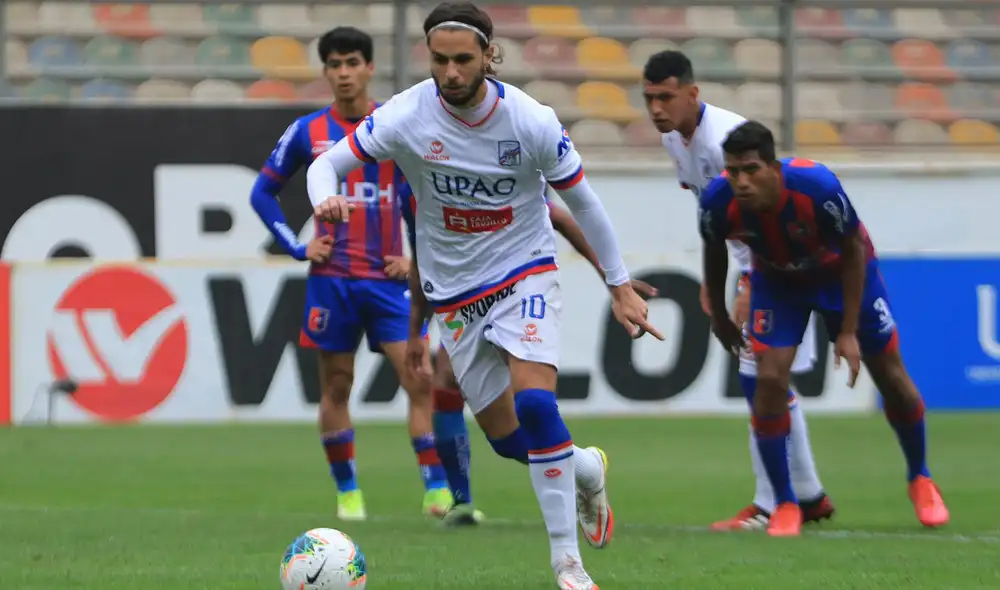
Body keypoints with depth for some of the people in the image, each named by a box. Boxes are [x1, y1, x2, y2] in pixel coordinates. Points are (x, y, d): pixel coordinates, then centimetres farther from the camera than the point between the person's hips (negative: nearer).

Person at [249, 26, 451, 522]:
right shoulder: (307, 132, 2)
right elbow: (263, 191, 10)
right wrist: (297, 247, 0)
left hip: (387, 278, 0)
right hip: (331, 280, 0)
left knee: (419, 380, -10)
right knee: (335, 388, 5)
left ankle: (436, 489, -7)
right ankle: (347, 493, 15)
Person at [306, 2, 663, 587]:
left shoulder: (532, 121, -17)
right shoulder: (406, 117, -17)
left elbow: (582, 199, -3)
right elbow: (327, 164, -9)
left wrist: (621, 286, 1)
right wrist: (327, 199, -34)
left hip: (526, 271, -2)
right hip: (453, 290, 2)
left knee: (534, 402, -25)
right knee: (507, 438, 6)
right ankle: (589, 470, 40)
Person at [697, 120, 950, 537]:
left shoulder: (818, 186, -39)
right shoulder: (717, 202, -32)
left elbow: (853, 252, -23)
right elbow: (714, 254, -7)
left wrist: (849, 332, -21)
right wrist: (718, 315, 6)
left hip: (843, 270, -1)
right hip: (777, 279, 1)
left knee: (892, 378, 6)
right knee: (770, 378, -17)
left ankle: (920, 480, 32)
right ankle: (785, 505, -2)